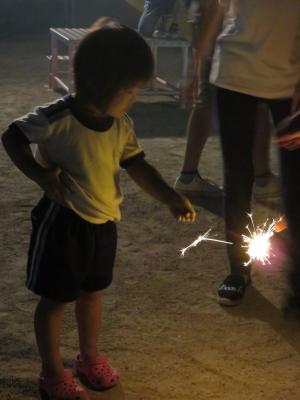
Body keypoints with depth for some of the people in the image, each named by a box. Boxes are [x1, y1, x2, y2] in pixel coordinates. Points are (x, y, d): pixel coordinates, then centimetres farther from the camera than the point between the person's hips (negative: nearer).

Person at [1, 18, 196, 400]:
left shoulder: (121, 125, -5)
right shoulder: (57, 118, -25)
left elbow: (137, 166, 0)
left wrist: (171, 198, -14)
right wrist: (42, 175, -23)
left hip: (102, 223, 7)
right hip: (62, 223, -6)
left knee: (91, 291, 23)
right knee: (55, 298, 8)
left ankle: (90, 357, 45)